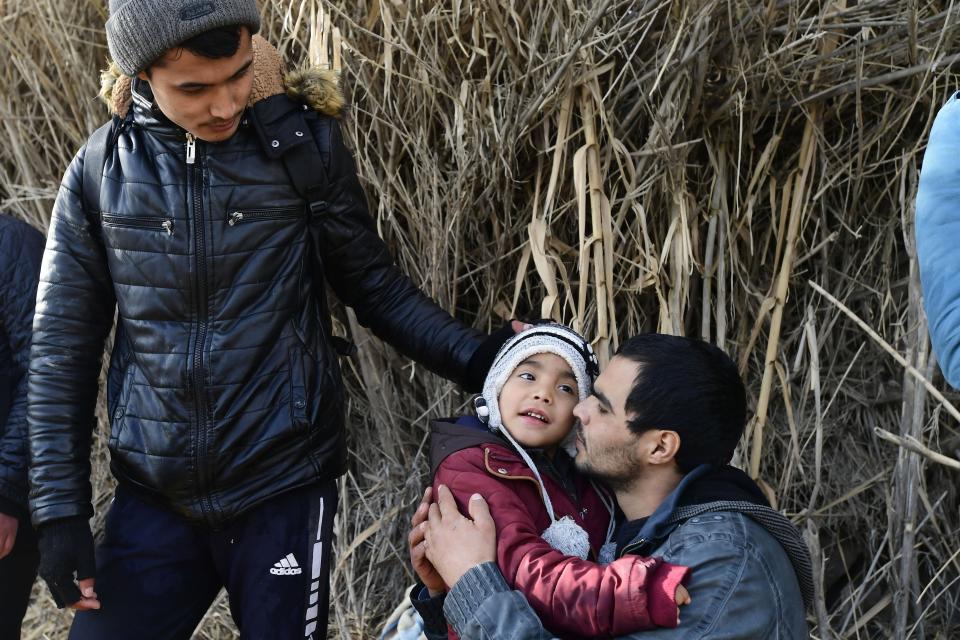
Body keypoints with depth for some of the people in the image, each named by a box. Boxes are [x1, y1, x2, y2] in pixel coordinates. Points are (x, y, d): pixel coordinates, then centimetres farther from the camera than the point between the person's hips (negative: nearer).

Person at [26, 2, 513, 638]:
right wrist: (59, 509, 0)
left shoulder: (303, 146, -4)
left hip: (284, 494, -1)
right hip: (152, 501, 2)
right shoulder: (101, 171, -1)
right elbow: (63, 348, 3)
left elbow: (376, 285, 5)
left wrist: (476, 357, -10)